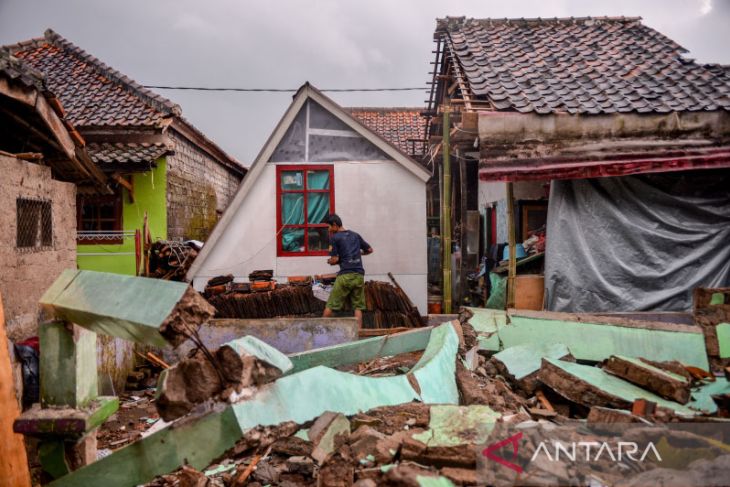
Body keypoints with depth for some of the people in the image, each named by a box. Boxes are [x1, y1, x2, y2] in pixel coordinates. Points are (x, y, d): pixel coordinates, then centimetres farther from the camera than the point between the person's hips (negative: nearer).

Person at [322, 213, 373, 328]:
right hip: (359, 275, 5)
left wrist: (330, 261, 15)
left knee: (330, 306, 4)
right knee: (358, 306, 6)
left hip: (345, 275, -4)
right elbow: (369, 250, 22)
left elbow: (334, 260, -5)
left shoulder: (334, 238, -1)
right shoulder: (355, 235, 15)